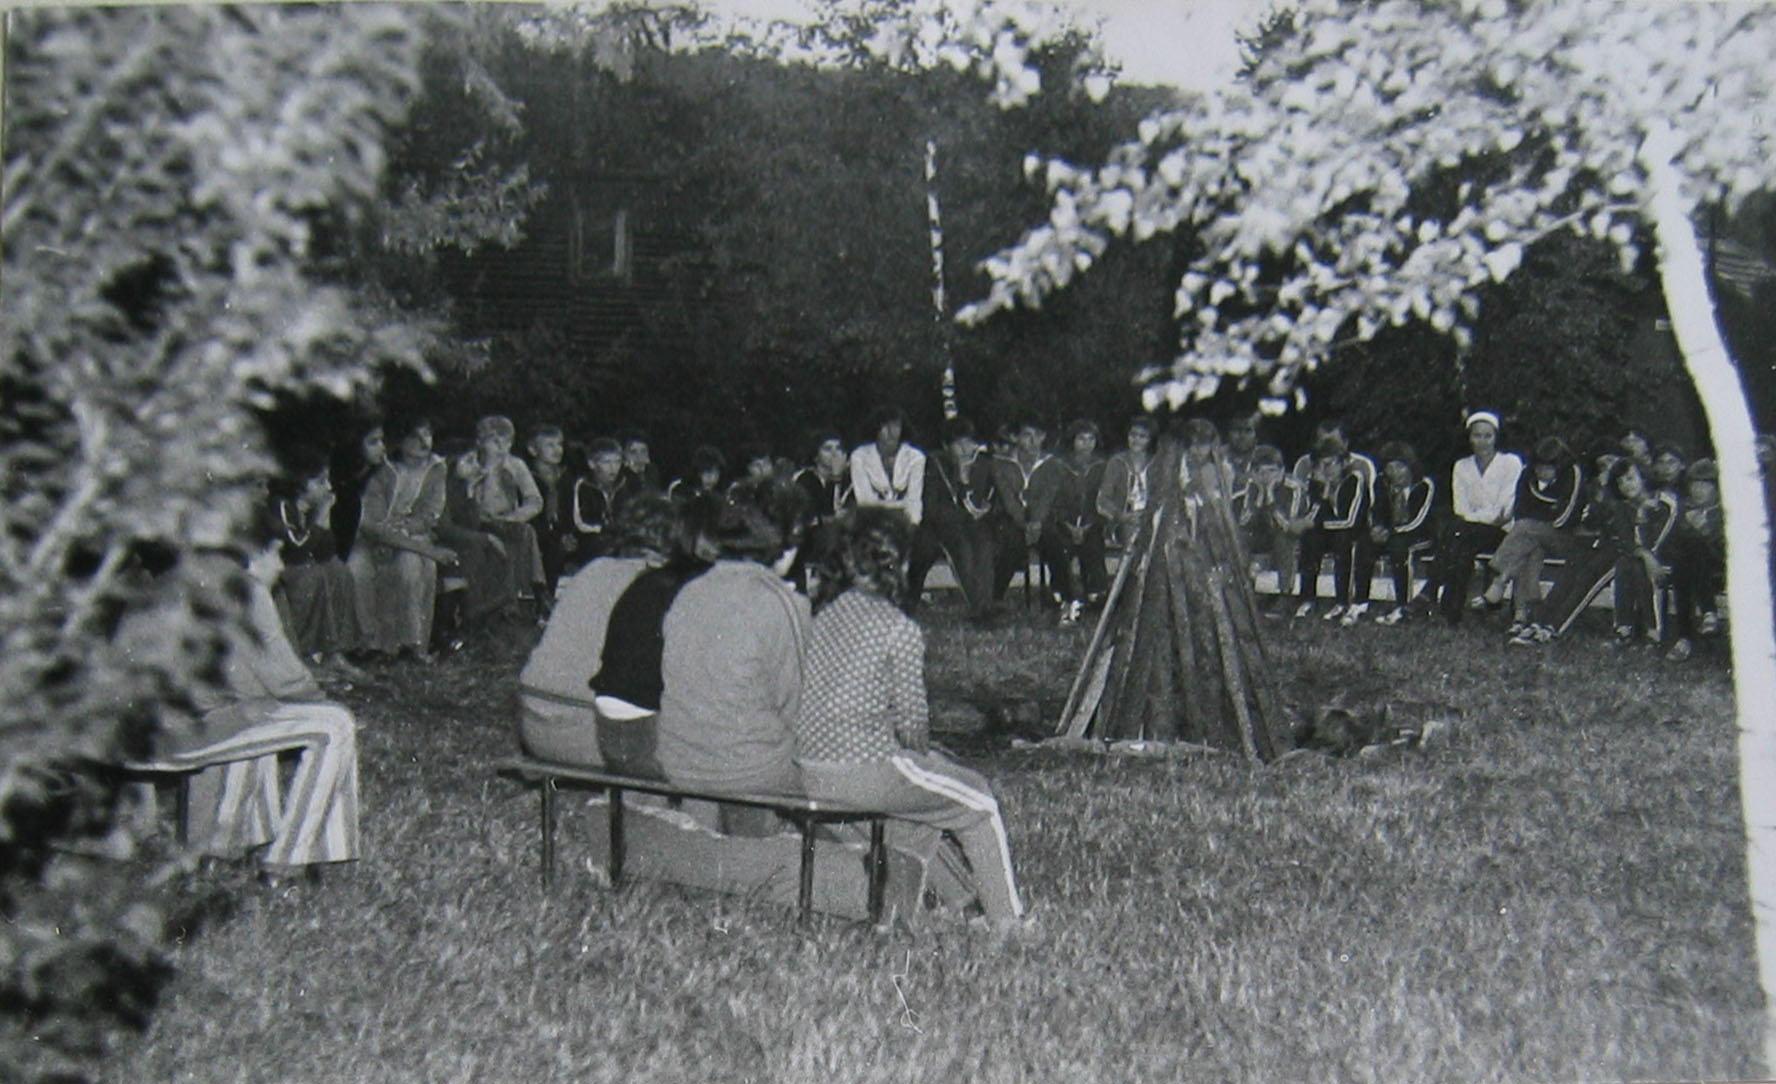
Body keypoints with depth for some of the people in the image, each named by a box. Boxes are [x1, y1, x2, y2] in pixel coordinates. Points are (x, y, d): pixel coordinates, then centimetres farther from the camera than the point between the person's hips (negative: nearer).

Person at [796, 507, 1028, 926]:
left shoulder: (824, 616, 8)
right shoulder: (900, 630, -14)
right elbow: (911, 720, -10)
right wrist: (922, 752, 13)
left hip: (807, 773, 8)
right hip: (864, 773, -8)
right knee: (979, 802, 13)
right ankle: (1007, 920, 23)